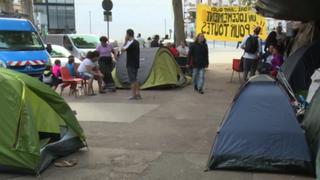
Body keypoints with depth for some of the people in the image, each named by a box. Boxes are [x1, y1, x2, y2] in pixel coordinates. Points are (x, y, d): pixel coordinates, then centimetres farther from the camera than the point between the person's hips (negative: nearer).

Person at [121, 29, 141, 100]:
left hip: (131, 64, -9)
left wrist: (125, 41, -10)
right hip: (136, 63, 9)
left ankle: (134, 95, -1)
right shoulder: (136, 42, 11)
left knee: (132, 79, -4)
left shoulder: (130, 43, -18)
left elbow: (122, 50, -17)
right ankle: (138, 94, 17)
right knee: (134, 79, 15)